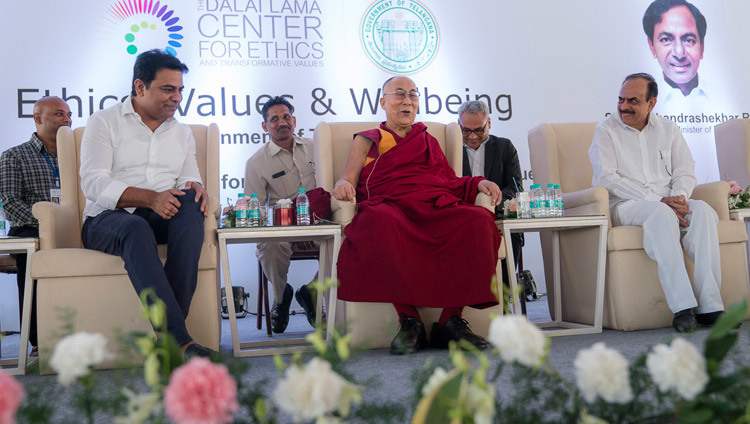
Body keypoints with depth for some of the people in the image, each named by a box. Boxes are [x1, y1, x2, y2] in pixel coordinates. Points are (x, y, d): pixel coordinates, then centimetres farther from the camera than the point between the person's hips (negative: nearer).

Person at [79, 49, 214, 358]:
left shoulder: (182, 132, 21)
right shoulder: (104, 123, 5)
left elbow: (190, 180, 14)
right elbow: (94, 184, -8)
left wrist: (196, 189, -14)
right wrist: (150, 198, -23)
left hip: (164, 219, 4)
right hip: (107, 219, -4)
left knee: (191, 204, -31)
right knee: (137, 229, -39)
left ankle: (169, 326, -36)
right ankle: (180, 342, -46)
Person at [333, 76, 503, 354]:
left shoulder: (428, 141, 33)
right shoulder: (367, 141, 25)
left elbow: (451, 182, 27)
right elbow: (347, 180, 13)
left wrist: (479, 183, 7)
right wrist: (343, 185, -12)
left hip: (438, 209, 3)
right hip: (393, 208, -3)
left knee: (479, 220, -31)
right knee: (382, 222, -42)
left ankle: (451, 321, -29)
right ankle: (409, 321, -34)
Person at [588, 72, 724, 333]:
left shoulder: (668, 129, 17)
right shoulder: (606, 130, 4)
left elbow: (685, 172, 11)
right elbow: (606, 178, -9)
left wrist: (679, 196, -14)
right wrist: (657, 200, -16)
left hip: (667, 202, 4)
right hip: (624, 206, -4)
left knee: (703, 211, -27)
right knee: (660, 213, -36)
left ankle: (709, 306, -32)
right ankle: (682, 307, -40)